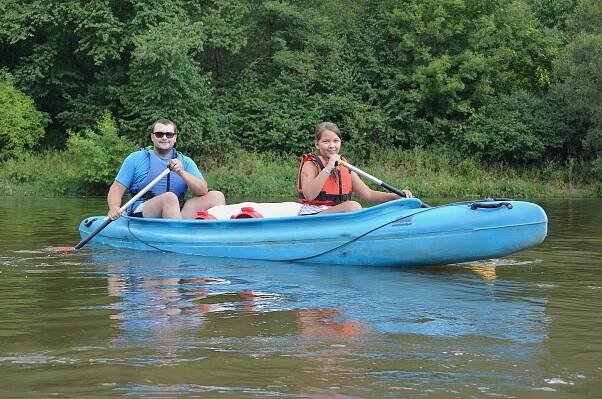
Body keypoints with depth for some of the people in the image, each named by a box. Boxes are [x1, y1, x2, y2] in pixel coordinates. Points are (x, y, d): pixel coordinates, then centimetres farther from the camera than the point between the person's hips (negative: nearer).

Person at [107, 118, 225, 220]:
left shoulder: (185, 162, 14)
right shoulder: (136, 159, 9)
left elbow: (203, 191, -1)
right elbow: (117, 188, 5)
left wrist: (182, 173, -18)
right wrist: (114, 208, -16)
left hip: (178, 215, 4)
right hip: (141, 216, -4)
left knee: (216, 196, -10)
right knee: (169, 197, -34)